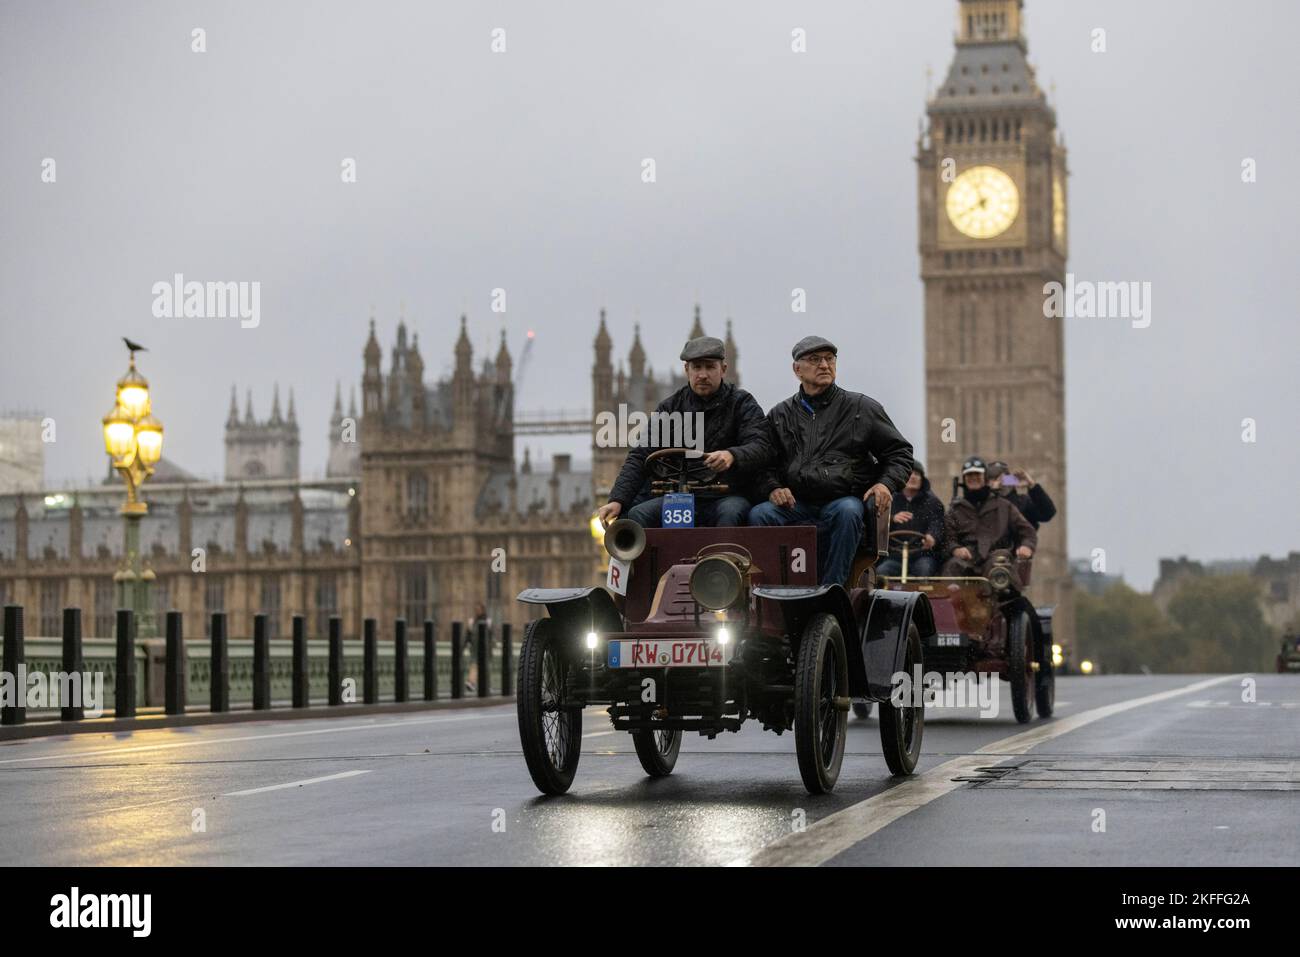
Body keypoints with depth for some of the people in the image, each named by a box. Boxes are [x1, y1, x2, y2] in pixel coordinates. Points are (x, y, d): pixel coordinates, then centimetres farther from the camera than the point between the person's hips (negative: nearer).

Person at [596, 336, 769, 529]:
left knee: (730, 513, -38)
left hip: (728, 496, -3)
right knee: (636, 515, -24)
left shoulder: (742, 403, 7)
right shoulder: (669, 407, 14)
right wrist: (617, 500, -9)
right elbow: (640, 456, 7)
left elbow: (759, 447, -10)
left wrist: (732, 455, -35)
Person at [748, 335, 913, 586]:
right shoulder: (780, 415, 18)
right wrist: (772, 488, -5)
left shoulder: (862, 408, 13)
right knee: (759, 514, -27)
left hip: (844, 498, -2)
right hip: (796, 504, 2)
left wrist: (886, 484, -2)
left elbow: (899, 452, 16)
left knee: (847, 511, -37)